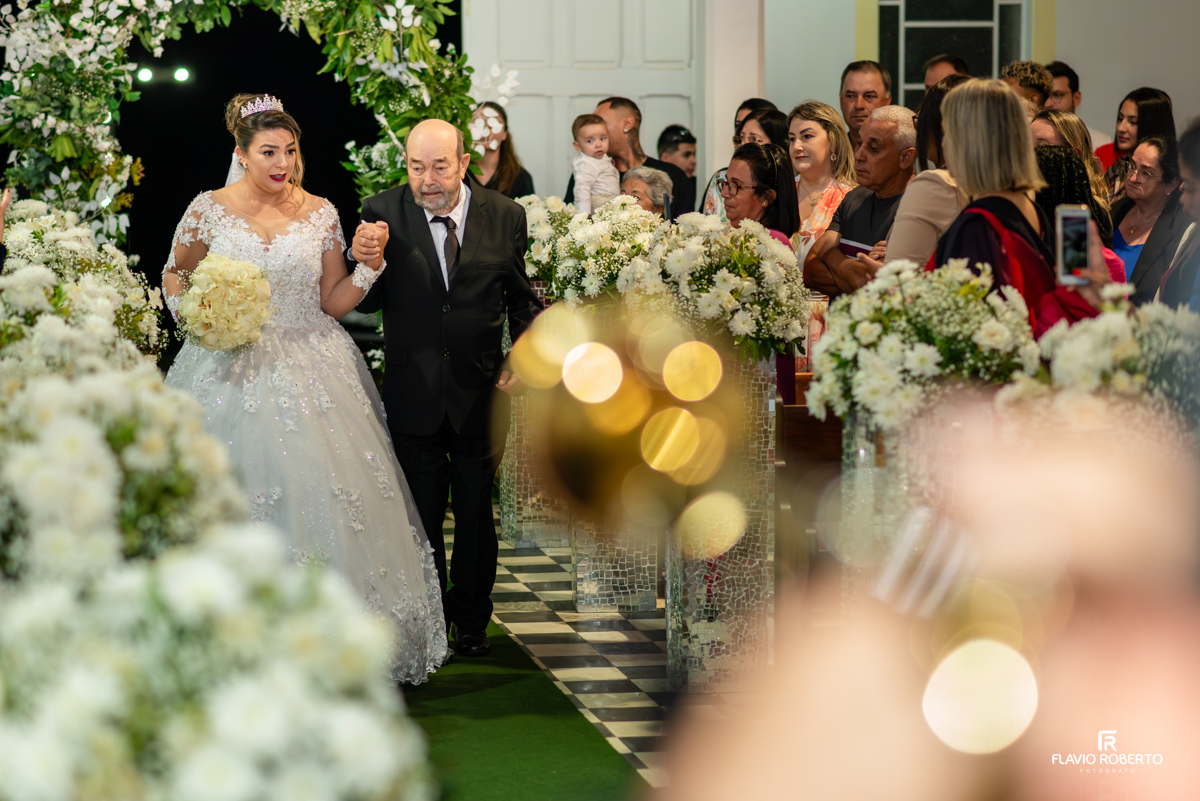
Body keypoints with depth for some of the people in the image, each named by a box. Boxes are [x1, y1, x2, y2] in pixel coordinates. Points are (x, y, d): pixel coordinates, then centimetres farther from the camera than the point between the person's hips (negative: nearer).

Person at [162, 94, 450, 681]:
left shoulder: (320, 214, 4)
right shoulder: (209, 209, 0)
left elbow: (333, 303, 7)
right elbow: (175, 274, 13)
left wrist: (369, 267, -9)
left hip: (311, 373, 1)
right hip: (234, 371, -1)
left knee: (320, 492, -6)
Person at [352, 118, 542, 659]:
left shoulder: (505, 216, -4)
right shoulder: (383, 213, -8)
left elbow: (523, 297, 5)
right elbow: (366, 304, -7)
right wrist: (365, 262, -27)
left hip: (480, 391, 1)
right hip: (414, 391, -1)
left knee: (476, 513, 14)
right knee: (421, 516, 10)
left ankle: (471, 621, 31)